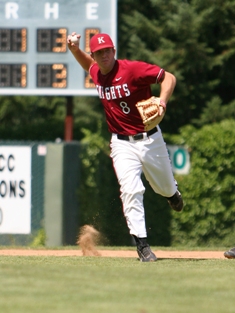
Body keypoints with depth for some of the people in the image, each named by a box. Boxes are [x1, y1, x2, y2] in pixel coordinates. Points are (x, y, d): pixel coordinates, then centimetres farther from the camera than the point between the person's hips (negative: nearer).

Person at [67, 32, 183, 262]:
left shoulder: (132, 69, -17)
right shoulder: (96, 73, 1)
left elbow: (168, 77, -14)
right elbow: (88, 64, 26)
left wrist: (162, 101, -30)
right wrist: (74, 50, 6)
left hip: (150, 139, -2)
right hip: (122, 144, 2)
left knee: (165, 188, 17)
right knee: (130, 191, -18)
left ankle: (172, 193, 55)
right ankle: (141, 244, -17)